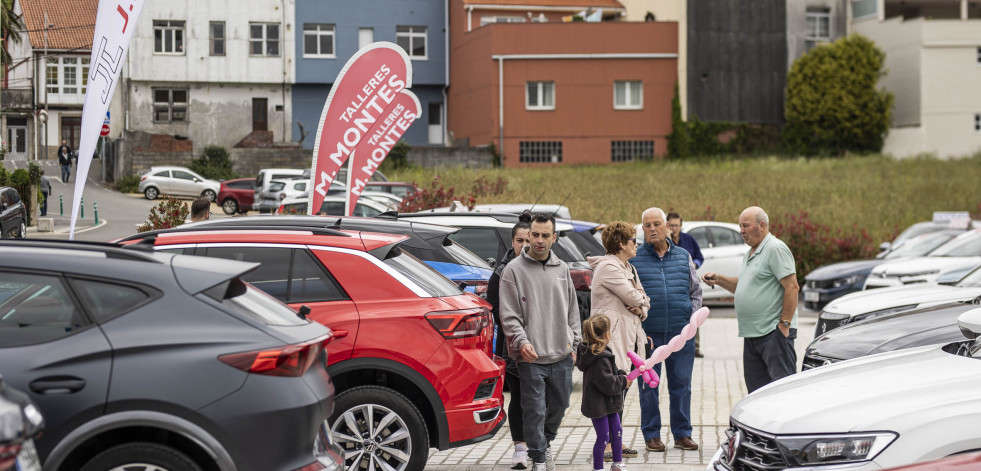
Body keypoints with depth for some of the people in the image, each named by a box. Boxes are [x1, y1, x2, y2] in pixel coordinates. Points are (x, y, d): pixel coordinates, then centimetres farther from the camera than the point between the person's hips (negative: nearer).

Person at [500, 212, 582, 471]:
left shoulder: (562, 268, 11)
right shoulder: (514, 270, -4)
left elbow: (572, 308, 18)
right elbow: (509, 314, -6)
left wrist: (574, 341, 11)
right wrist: (521, 341, -19)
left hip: (562, 355, 5)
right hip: (531, 356, -5)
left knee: (560, 404, 14)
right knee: (535, 410, -4)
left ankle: (546, 442, 38)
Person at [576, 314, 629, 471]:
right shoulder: (600, 360, -26)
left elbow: (612, 371, 19)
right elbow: (608, 384, -27)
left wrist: (620, 373, 2)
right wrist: (623, 381, -12)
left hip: (609, 404, 11)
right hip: (599, 404, -11)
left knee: (617, 431, 19)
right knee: (603, 437, -2)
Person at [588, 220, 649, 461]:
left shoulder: (628, 268, 20)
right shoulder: (608, 267, -12)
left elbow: (644, 301, 20)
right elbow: (633, 297, -16)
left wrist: (641, 309, -3)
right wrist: (641, 299, 6)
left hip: (629, 337, 10)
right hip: (613, 338, -10)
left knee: (621, 389, 12)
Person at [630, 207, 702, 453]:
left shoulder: (683, 256, 11)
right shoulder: (634, 259, 3)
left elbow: (696, 292, 19)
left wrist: (690, 314, 6)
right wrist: (636, 322, -5)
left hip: (681, 332, 2)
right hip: (648, 333, -2)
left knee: (681, 384, 5)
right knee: (648, 385, 2)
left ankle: (683, 433, 14)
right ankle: (651, 435, 11)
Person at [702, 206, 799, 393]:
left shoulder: (776, 248, -11)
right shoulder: (751, 253, 19)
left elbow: (792, 287, -17)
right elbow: (742, 286, 28)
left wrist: (784, 323, -19)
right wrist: (718, 279, 11)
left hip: (774, 331, -10)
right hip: (752, 334, 10)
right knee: (755, 386, 10)